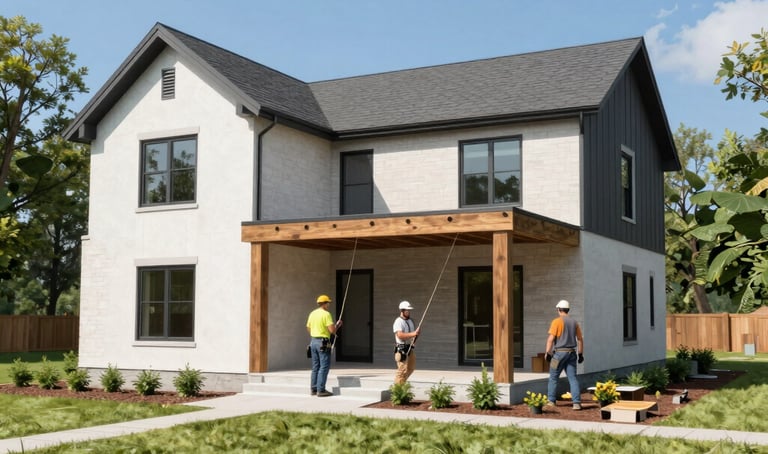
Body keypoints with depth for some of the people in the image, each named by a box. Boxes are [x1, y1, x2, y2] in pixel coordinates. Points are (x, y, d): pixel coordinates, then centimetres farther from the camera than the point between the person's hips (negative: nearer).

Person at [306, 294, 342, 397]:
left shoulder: (312, 313, 10)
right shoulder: (326, 314, -13)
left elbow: (308, 329, 16)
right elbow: (332, 330, -18)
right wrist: (337, 325, 2)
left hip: (313, 342, 8)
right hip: (323, 343, -8)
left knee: (316, 367, 13)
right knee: (324, 366, -5)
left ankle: (313, 389, 15)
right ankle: (321, 390, -8)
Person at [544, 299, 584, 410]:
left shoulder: (557, 321, -8)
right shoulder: (574, 322, 11)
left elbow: (551, 338, -15)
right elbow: (580, 339, 14)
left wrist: (547, 353, -11)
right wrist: (580, 354, 19)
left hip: (559, 352, -5)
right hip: (571, 353, 5)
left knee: (553, 377, 9)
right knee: (572, 378, 1)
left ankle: (551, 401, 14)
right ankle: (577, 403, -8)